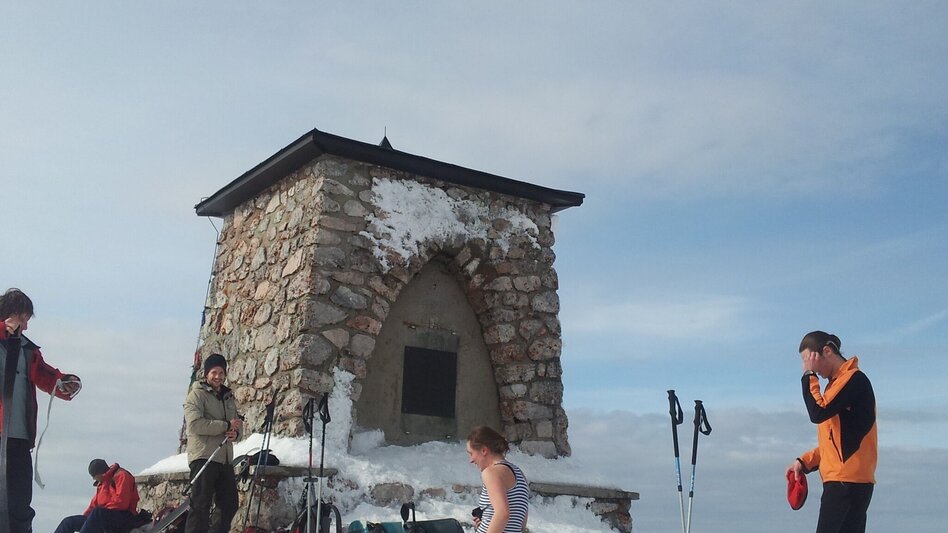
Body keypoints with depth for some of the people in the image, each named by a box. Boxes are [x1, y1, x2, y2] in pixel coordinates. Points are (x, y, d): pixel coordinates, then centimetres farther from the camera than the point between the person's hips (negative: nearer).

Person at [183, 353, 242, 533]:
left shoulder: (228, 397, 20)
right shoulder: (197, 394, -3)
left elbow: (237, 424, 20)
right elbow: (195, 424, -17)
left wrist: (235, 433, -5)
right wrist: (226, 425, -15)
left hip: (225, 459, 7)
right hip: (203, 457, -7)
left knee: (229, 504, 11)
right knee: (200, 506, -7)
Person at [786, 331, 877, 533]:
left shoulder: (854, 378, -8)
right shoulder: (838, 383, 21)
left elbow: (818, 413, -19)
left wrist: (809, 375, -7)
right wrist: (804, 462, 12)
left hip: (847, 481, -10)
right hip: (843, 480, 10)